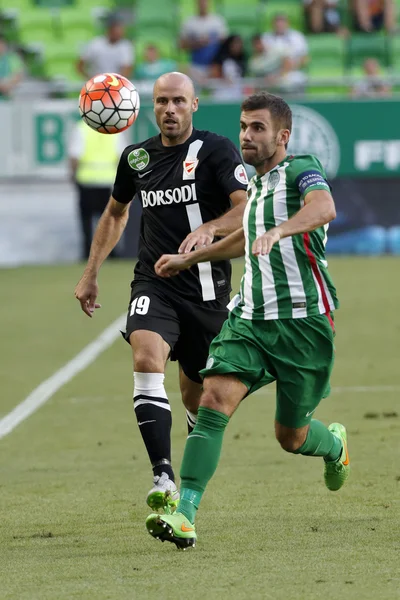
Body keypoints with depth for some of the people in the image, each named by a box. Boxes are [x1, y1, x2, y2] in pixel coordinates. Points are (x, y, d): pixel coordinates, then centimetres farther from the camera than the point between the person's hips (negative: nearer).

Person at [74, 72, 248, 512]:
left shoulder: (216, 150, -6)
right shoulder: (136, 158, 9)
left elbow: (247, 208, -17)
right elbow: (115, 212, 27)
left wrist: (209, 229, -36)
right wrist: (90, 273, 24)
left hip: (206, 289, -2)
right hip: (154, 285, 2)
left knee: (197, 395, 7)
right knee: (147, 360, -26)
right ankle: (163, 479, -33)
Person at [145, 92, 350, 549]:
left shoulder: (301, 170, -7)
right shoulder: (256, 185, 17)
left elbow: (323, 208, -31)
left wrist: (278, 231, -49)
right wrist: (189, 258, 43)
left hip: (303, 321, -6)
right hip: (250, 318, 6)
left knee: (290, 435, 6)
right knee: (214, 400, -17)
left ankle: (335, 446, 44)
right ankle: (184, 515, -25)